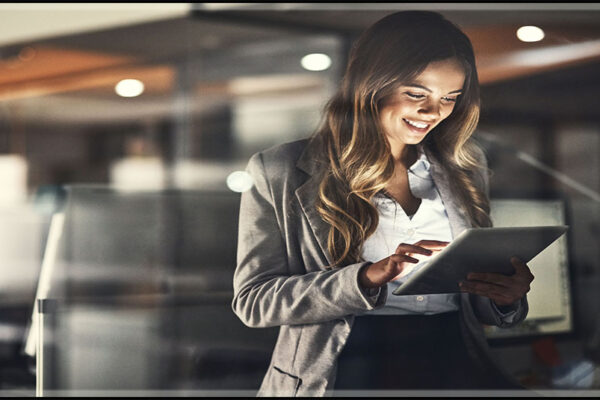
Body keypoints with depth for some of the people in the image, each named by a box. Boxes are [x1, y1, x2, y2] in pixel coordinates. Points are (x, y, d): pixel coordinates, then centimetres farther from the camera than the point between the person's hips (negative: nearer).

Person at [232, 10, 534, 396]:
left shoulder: (465, 166, 18)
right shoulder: (281, 173, 3)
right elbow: (252, 299, -2)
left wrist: (507, 298, -2)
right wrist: (369, 277, -16)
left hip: (456, 360, 4)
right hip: (350, 362, -4)